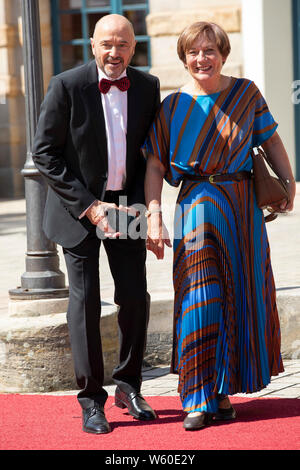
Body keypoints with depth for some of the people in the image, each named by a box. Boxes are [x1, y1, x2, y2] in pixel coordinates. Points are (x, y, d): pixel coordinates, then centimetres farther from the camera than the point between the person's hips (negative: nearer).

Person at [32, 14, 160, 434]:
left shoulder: (148, 87, -1)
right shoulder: (67, 86, -13)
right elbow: (45, 153, -11)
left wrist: (140, 202, -5)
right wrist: (88, 206, -15)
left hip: (125, 203, 3)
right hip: (78, 206, -3)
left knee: (135, 298, 3)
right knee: (85, 300, -3)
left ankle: (129, 386, 22)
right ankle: (91, 400, 7)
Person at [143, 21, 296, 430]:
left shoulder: (246, 93, 3)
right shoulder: (174, 106, 0)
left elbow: (271, 139, 10)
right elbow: (154, 166, -2)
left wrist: (288, 181, 0)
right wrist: (154, 217, -11)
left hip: (243, 205, 2)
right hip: (196, 207, -2)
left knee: (239, 297, 5)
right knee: (199, 301, -7)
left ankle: (224, 391, 18)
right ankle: (198, 399, -2)